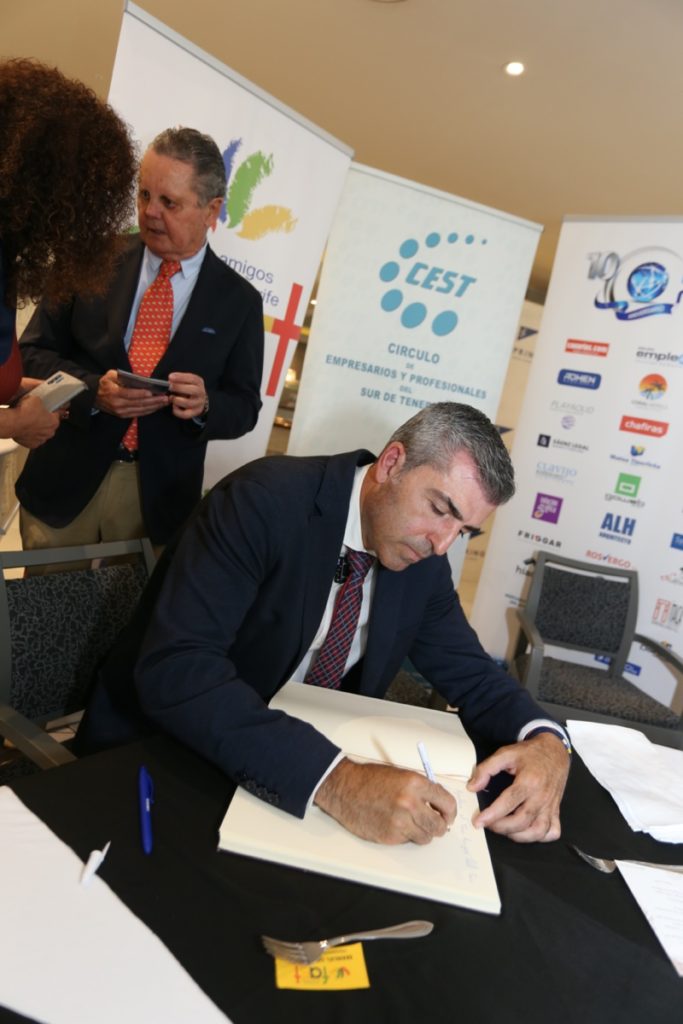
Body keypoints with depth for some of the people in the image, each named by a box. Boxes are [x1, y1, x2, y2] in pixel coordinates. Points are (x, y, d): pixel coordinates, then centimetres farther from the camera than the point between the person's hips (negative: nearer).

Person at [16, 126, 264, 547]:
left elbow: (244, 407, 2)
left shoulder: (239, 299, -1)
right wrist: (92, 390, -18)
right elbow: (32, 352, 1)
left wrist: (204, 404, -21)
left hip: (158, 497, 0)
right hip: (65, 480, 1)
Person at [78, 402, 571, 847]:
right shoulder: (265, 499, -23)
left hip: (309, 762, 6)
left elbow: (470, 672, 5)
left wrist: (545, 741, -15)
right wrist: (335, 777, -40)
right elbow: (174, 669, -31)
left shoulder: (423, 561, -3)